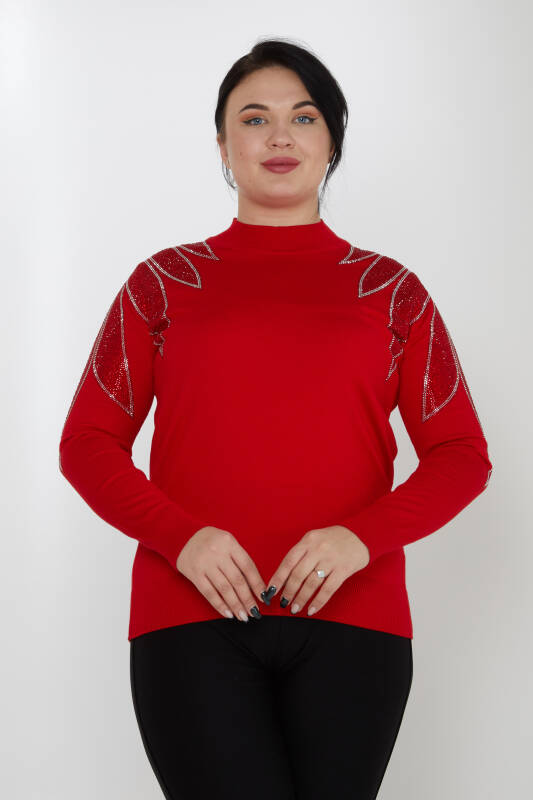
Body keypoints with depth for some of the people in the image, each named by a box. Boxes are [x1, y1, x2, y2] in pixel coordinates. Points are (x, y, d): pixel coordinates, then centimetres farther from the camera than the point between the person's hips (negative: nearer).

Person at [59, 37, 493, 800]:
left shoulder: (389, 290, 13)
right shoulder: (166, 281, 12)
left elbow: (462, 456, 8)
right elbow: (87, 444, 8)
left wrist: (363, 536, -11)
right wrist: (180, 535, -10)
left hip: (349, 621, 1)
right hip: (193, 620, -1)